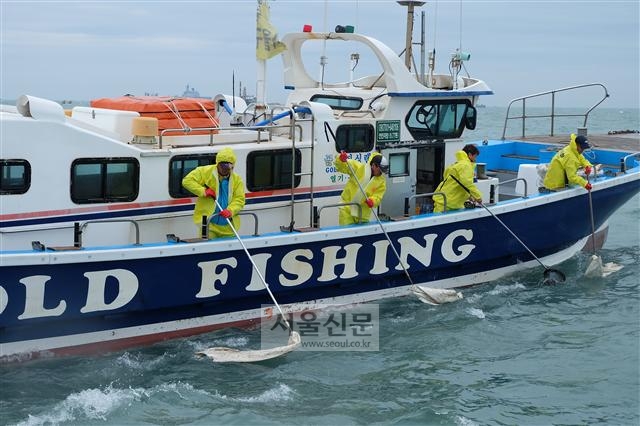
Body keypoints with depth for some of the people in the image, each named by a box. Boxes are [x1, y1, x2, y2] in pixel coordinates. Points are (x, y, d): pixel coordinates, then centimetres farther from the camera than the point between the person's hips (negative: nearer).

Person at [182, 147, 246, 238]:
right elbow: (187, 181, -6)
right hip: (208, 223, -3)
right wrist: (203, 191, -16)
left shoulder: (237, 179, 4)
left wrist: (230, 210, -21)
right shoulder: (205, 172, -3)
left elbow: (239, 200, -1)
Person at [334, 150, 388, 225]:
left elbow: (378, 196, -4)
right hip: (347, 209, -3)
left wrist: (372, 201, -27)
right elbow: (342, 166, -9)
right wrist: (341, 159, -32)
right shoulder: (358, 168, -7)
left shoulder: (382, 181, 1)